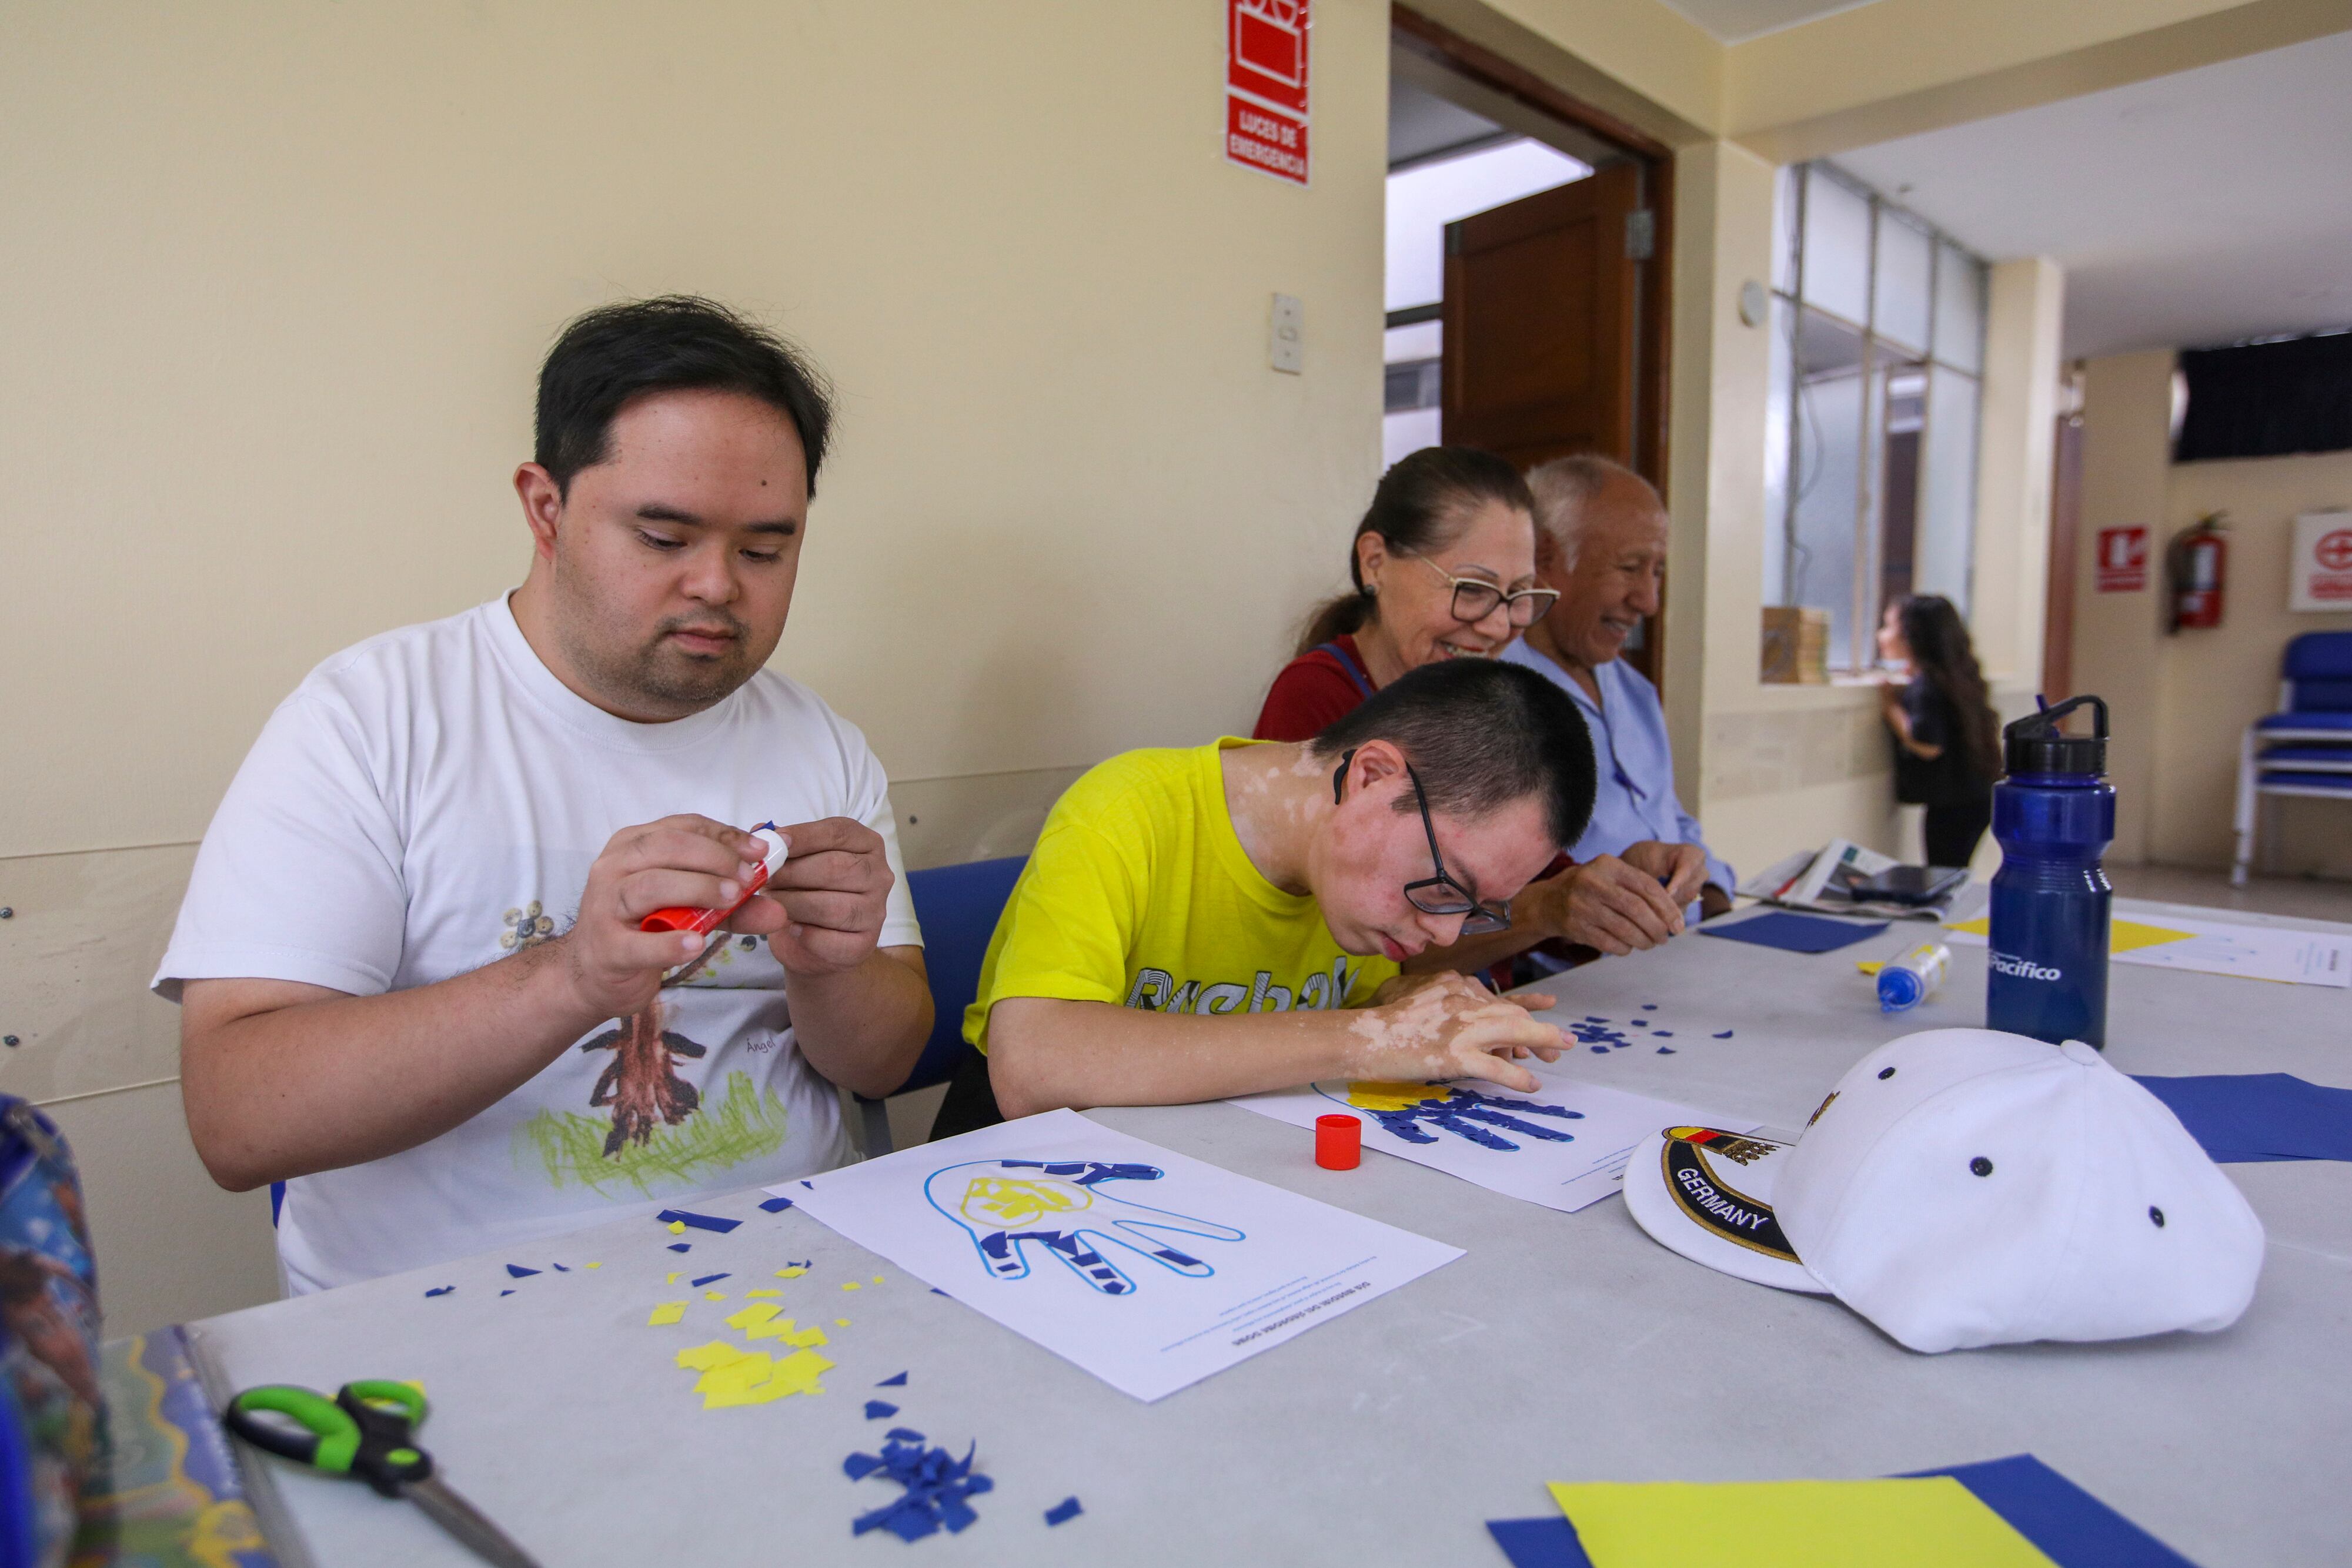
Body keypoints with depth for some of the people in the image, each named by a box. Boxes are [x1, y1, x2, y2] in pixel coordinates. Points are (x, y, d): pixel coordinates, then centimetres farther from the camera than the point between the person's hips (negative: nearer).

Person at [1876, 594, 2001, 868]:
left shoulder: (1925, 687, -16)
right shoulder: (1955, 678, 13)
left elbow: (1928, 745, -24)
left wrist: (1890, 706, -13)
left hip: (1951, 806, -10)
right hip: (1976, 798, 10)